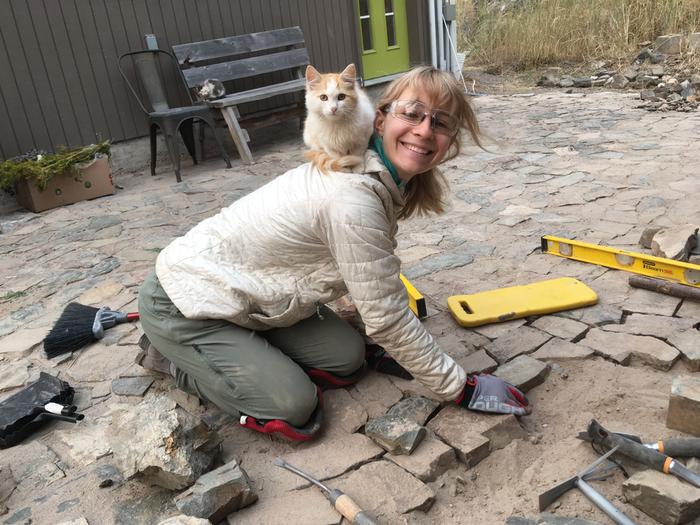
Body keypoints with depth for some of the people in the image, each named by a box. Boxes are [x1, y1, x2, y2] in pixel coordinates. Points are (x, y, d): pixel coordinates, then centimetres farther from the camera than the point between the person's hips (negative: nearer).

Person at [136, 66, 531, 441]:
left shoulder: (388, 179, -3)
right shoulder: (354, 197, -32)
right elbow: (387, 319, -24)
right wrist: (462, 388, -14)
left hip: (248, 295, 8)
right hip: (185, 303, -8)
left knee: (347, 360, 1)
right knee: (293, 412, -12)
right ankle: (172, 355, 7)